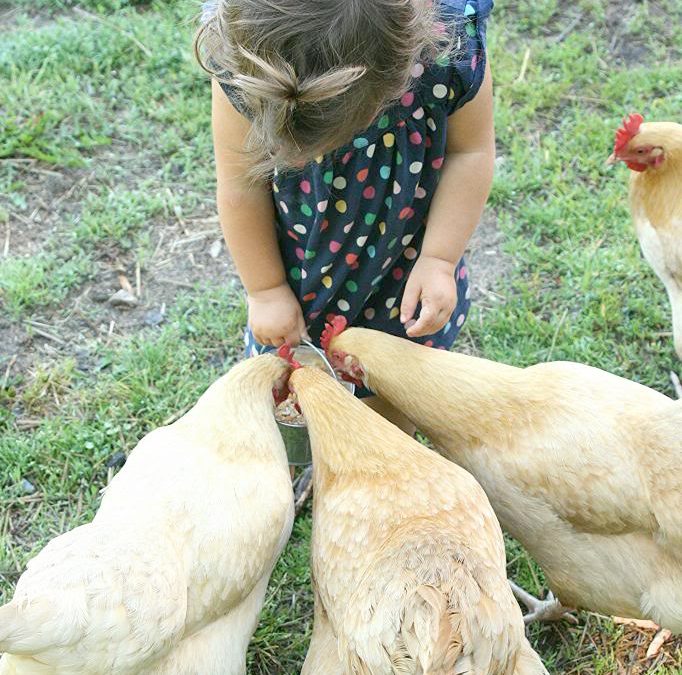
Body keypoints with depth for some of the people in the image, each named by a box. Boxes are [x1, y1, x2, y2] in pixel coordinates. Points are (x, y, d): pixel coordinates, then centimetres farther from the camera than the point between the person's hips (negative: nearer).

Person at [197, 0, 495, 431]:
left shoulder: (450, 44, -33)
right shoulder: (245, 61, -31)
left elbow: (470, 152, -14)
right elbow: (243, 187, -17)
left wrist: (439, 260, -17)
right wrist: (265, 289, -6)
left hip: (407, 263, 0)